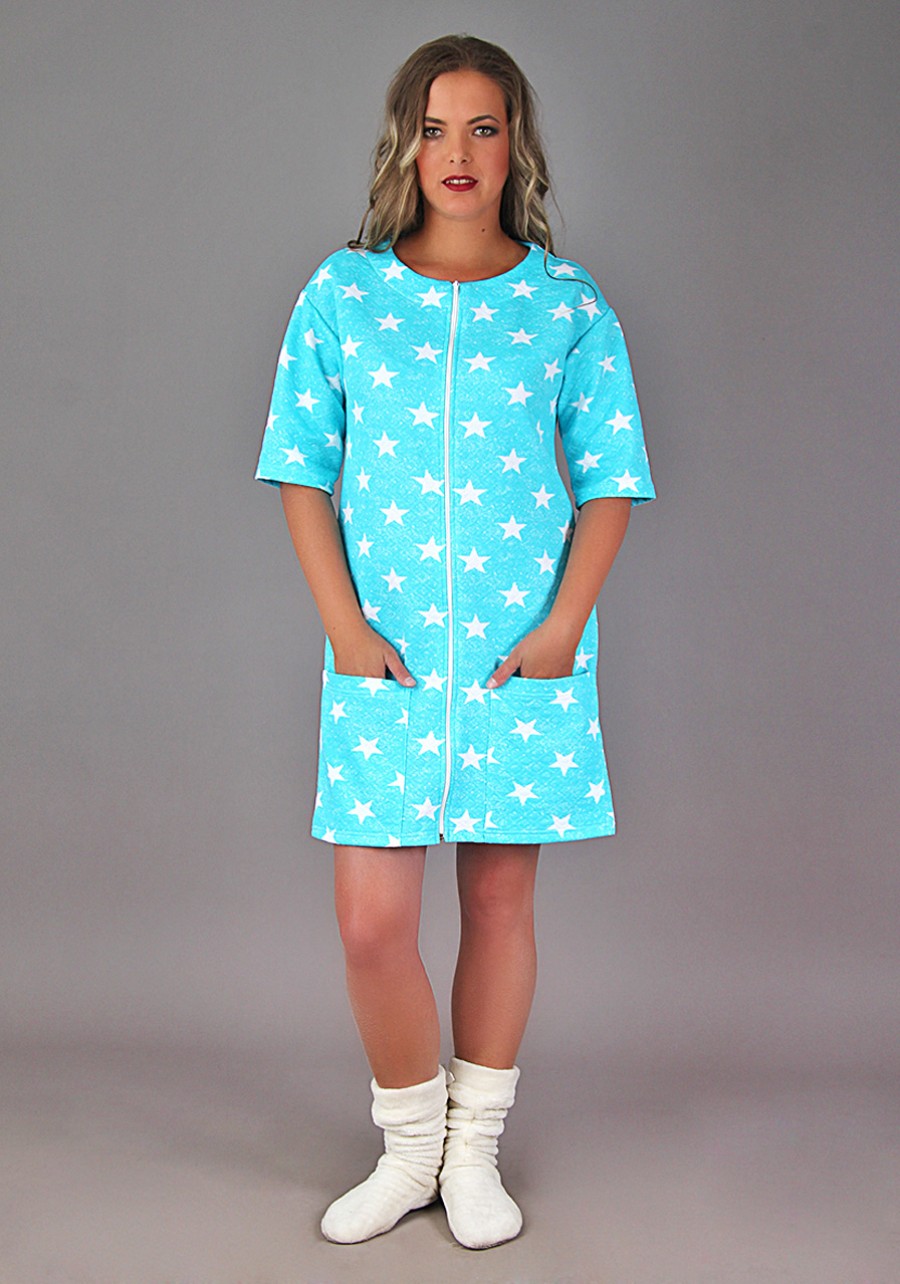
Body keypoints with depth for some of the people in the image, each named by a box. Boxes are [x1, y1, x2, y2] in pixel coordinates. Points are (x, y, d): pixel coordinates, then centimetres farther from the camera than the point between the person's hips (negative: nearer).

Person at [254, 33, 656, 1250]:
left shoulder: (570, 305, 3)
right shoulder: (340, 293, 4)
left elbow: (609, 481, 4)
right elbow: (302, 471, 4)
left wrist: (564, 623, -8)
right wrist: (343, 621, -6)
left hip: (525, 650, 0)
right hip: (385, 650, 0)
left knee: (501, 896, 8)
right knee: (371, 920, -1)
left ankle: (474, 1151, 28)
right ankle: (409, 1147, 24)